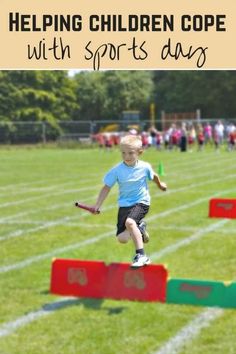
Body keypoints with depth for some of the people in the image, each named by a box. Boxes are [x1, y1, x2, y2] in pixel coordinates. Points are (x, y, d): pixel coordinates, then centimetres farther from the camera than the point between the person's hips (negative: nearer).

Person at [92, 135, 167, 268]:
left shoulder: (145, 167, -8)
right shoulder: (116, 170, -10)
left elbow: (154, 176, 14)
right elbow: (107, 187, -5)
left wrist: (160, 185, 34)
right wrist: (98, 205, -13)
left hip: (141, 202, -2)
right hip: (125, 204, 3)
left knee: (129, 222, -33)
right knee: (122, 238, -7)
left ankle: (141, 255, -22)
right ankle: (139, 227, 25)